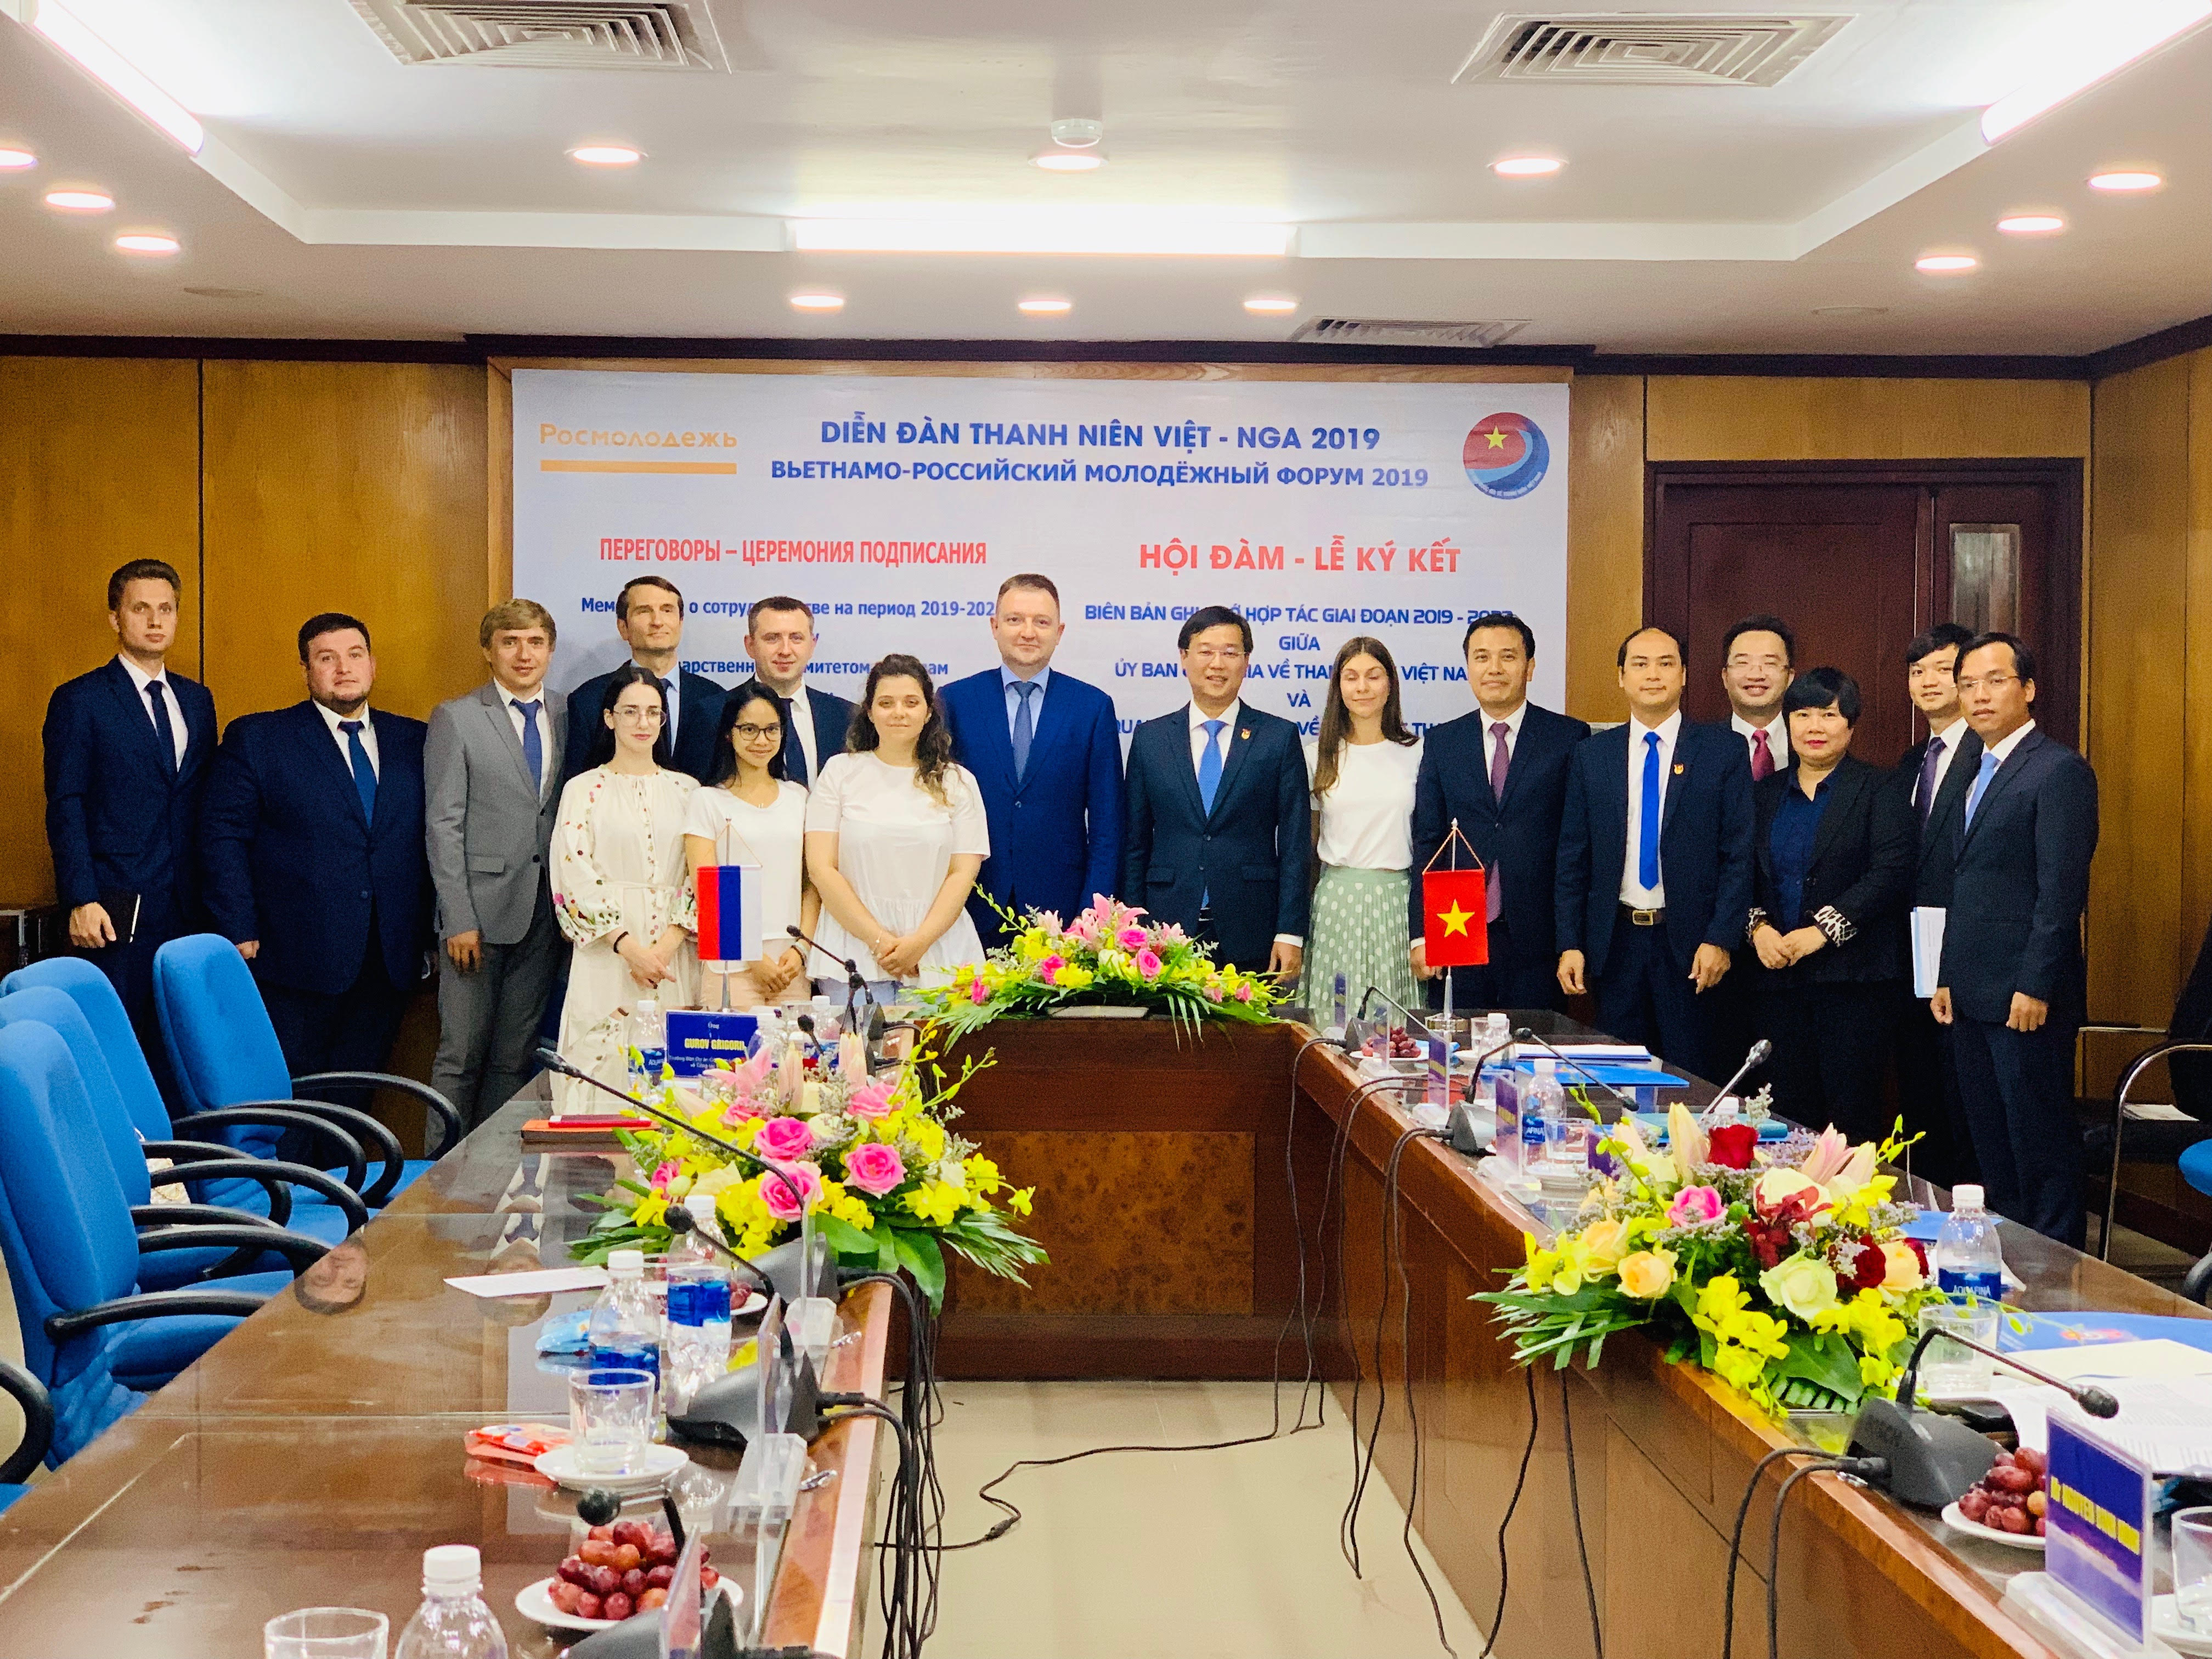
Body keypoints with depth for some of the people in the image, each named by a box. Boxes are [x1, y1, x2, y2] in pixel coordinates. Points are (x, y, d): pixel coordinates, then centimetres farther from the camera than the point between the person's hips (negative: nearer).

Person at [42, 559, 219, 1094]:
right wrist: (81, 900, -14)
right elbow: (66, 807, -6)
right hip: (118, 909, -4)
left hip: (188, 908, 4)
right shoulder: (79, 701, 0)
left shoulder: (196, 700, 15)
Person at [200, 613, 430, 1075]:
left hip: (390, 964, 3)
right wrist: (240, 936, -9)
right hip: (296, 964, -3)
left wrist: (434, 933, 5)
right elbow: (224, 838, -2)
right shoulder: (256, 739, 2)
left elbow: (435, 836, 12)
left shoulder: (413, 741, 11)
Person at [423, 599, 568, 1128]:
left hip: (546, 913, 3)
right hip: (480, 911, -3)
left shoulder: (571, 716, 10)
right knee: (461, 1055, -1)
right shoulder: (455, 719, 0)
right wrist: (459, 920, -10)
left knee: (516, 1058, 7)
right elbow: (444, 826, -4)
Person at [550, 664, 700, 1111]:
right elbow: (575, 877, -3)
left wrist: (668, 943, -10)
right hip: (606, 956, -2)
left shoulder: (685, 789, 12)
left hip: (675, 957, 2)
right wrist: (629, 946, -13)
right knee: (605, 1067, -7)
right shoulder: (584, 789, 5)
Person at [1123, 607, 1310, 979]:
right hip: (1168, 932, 1)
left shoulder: (1280, 737, 4)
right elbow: (1135, 843, 10)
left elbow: (1295, 844, 2)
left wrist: (1291, 934, -6)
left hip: (1251, 935, -1)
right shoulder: (1150, 738, 9)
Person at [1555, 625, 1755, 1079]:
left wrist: (1721, 939, -10)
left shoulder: (1724, 751, 0)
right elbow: (1572, 859, 7)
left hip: (1692, 943, -2)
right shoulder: (1590, 757, 7)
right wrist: (1569, 944, 0)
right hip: (1615, 942, 2)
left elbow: (1739, 854, -3)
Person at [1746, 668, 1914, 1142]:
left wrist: (1822, 930, -17)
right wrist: (1757, 926, -7)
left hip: (1851, 974, -4)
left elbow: (1892, 872, -11)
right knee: (1790, 1115, 5)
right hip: (1779, 975, 4)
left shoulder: (1877, 791, 1)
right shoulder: (1766, 792, 15)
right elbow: (1744, 873, 13)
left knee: (1851, 1115, -4)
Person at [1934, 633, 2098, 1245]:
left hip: (2025, 996, -9)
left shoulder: (2059, 770, -10)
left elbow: (2062, 890, -16)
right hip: (1972, 997, 9)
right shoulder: (1978, 773, 18)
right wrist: (1948, 978, 14)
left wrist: (2035, 987, -19)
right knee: (1990, 1141, 12)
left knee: (2042, 1142, -2)